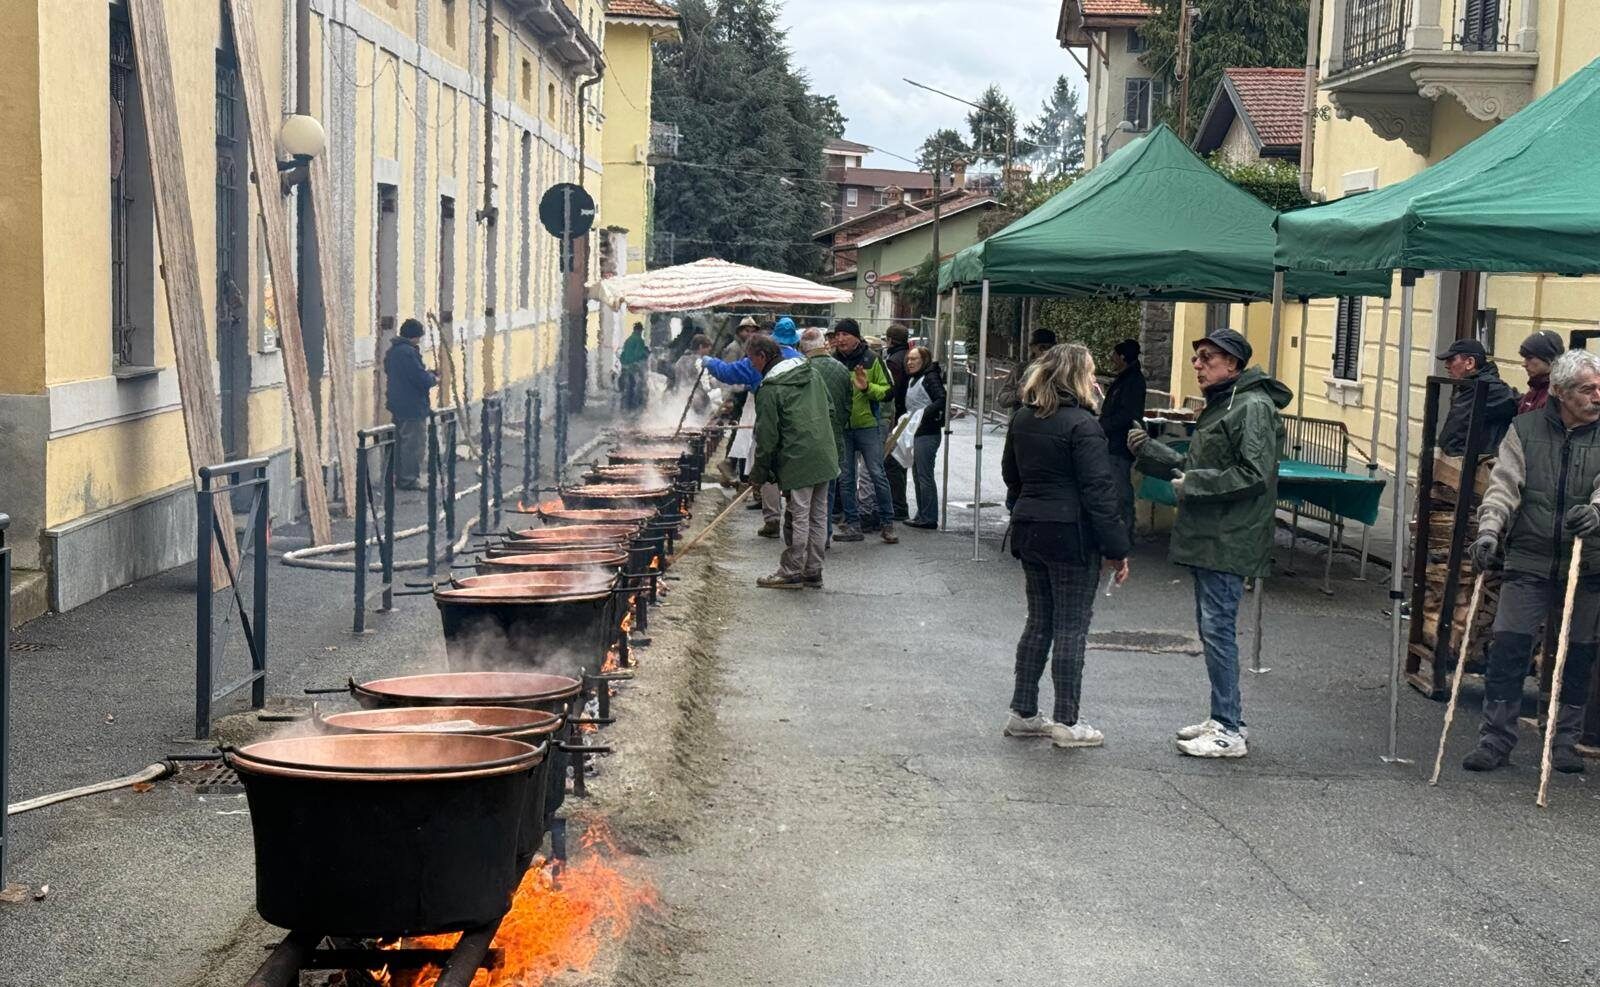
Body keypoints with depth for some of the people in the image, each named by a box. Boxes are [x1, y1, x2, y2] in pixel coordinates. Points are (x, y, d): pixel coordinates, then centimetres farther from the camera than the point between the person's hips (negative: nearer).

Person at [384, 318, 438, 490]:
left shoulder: (392, 351, 11)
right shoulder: (408, 352, -21)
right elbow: (422, 379, -24)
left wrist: (428, 374, 15)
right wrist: (434, 379, -2)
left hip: (397, 406, 10)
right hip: (413, 407, -10)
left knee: (402, 442, 18)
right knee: (415, 444, -3)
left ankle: (400, 478, 24)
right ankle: (410, 480, -1)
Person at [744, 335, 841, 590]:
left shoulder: (769, 389, -11)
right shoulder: (812, 374, 13)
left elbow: (767, 436, -11)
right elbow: (830, 413, 18)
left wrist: (759, 472, -2)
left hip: (797, 461, -8)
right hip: (825, 457, 8)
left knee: (799, 517, -1)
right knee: (818, 515, 11)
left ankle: (791, 573, 6)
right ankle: (813, 572, 19)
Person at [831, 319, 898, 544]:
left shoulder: (871, 360, -2)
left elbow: (887, 392, -2)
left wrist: (867, 387, -20)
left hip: (868, 425, -3)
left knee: (877, 474, -2)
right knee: (845, 478, 5)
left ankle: (887, 523, 7)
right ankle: (853, 525, 12)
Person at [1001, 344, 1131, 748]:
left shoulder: (1023, 419, 8)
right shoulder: (1081, 425, -16)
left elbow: (1011, 476, 18)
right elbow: (1098, 492, -18)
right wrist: (1116, 549, -14)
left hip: (1029, 532, 7)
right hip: (1071, 534, -7)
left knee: (1039, 621, 15)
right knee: (1071, 628, 0)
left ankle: (1022, 713, 19)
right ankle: (1066, 723, 5)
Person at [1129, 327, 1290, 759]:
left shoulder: (1253, 408, -13)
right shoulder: (1219, 407, 19)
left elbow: (1255, 475, -22)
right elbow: (1192, 465, 23)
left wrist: (1194, 484, -16)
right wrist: (1148, 450, 11)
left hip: (1229, 542, -10)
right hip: (1207, 540, 10)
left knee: (1218, 628, -8)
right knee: (1210, 627, 14)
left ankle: (1229, 732, -3)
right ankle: (1223, 719, 23)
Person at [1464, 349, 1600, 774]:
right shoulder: (1525, 429, 3)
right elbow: (1504, 484, -4)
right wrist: (1489, 530, -20)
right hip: (1529, 561, 0)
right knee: (1508, 646, -6)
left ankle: (1566, 741, 23)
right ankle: (1495, 739, 3)